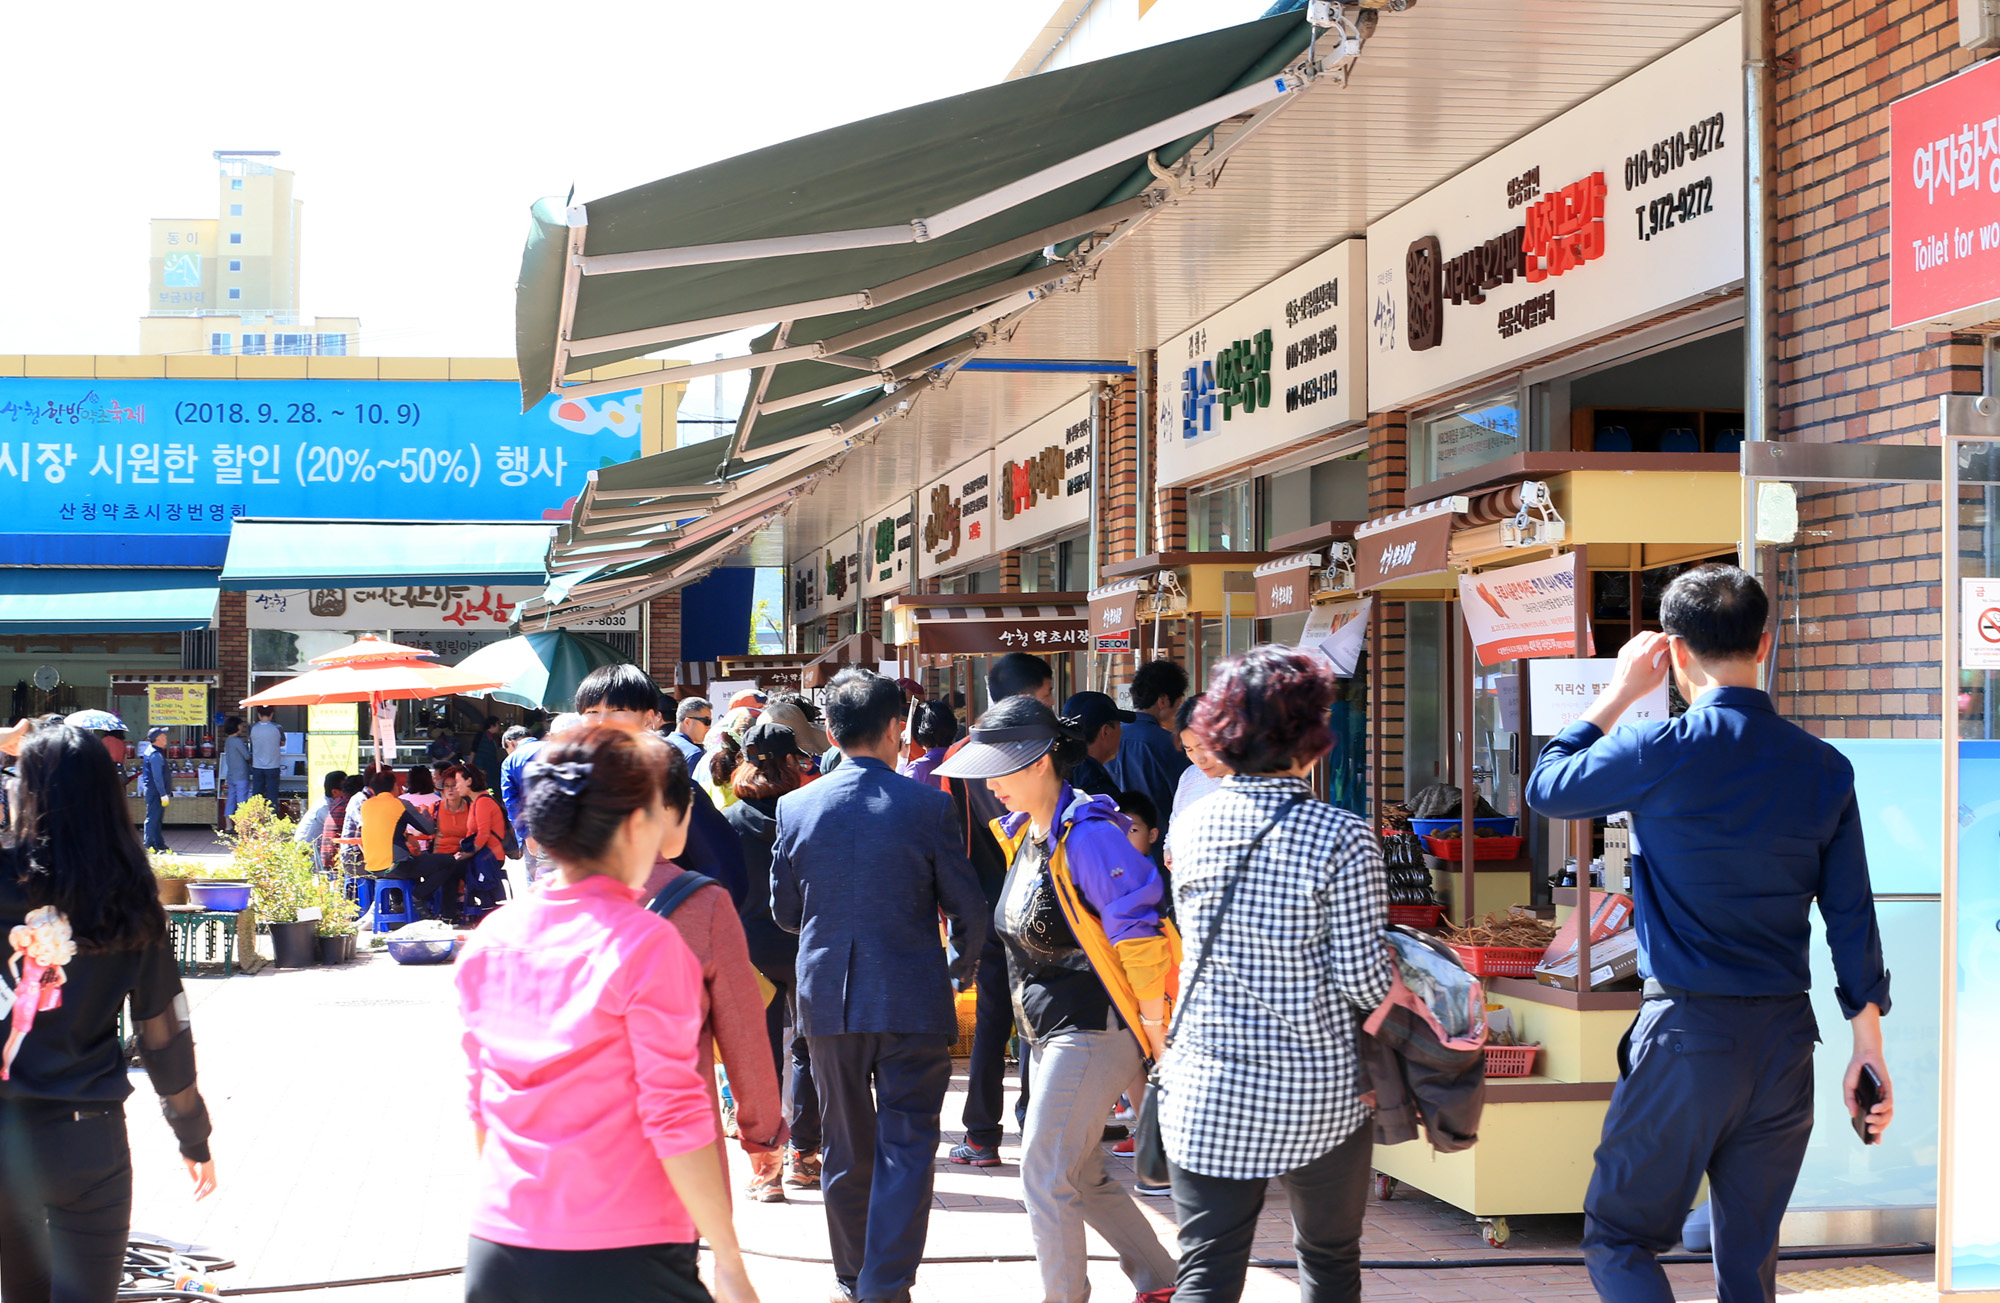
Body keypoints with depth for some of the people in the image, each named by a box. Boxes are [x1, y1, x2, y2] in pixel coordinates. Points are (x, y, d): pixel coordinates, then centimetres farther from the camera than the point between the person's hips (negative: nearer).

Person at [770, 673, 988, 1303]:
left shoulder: (795, 807, -2)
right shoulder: (926, 805, -9)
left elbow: (783, 911, 8)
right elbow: (969, 908, -3)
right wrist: (961, 966, 16)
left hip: (826, 998, 3)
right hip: (912, 1001, -3)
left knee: (844, 1150, 15)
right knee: (906, 1149, 2)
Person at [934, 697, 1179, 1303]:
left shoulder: (1089, 838, -19)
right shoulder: (1021, 832, 8)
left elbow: (1139, 940, -20)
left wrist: (1157, 1039, -20)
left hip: (1093, 1031, -10)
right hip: (1050, 1030, 10)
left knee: (1045, 1173, -7)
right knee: (1082, 1172, 15)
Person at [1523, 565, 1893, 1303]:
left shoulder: (1660, 752, -13)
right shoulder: (1826, 769, 2)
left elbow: (1547, 789, 5)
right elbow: (1852, 917, 5)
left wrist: (1620, 693, 14)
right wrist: (1868, 1047, 12)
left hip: (1688, 1034, -5)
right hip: (1786, 1036, 5)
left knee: (1619, 1242, 5)